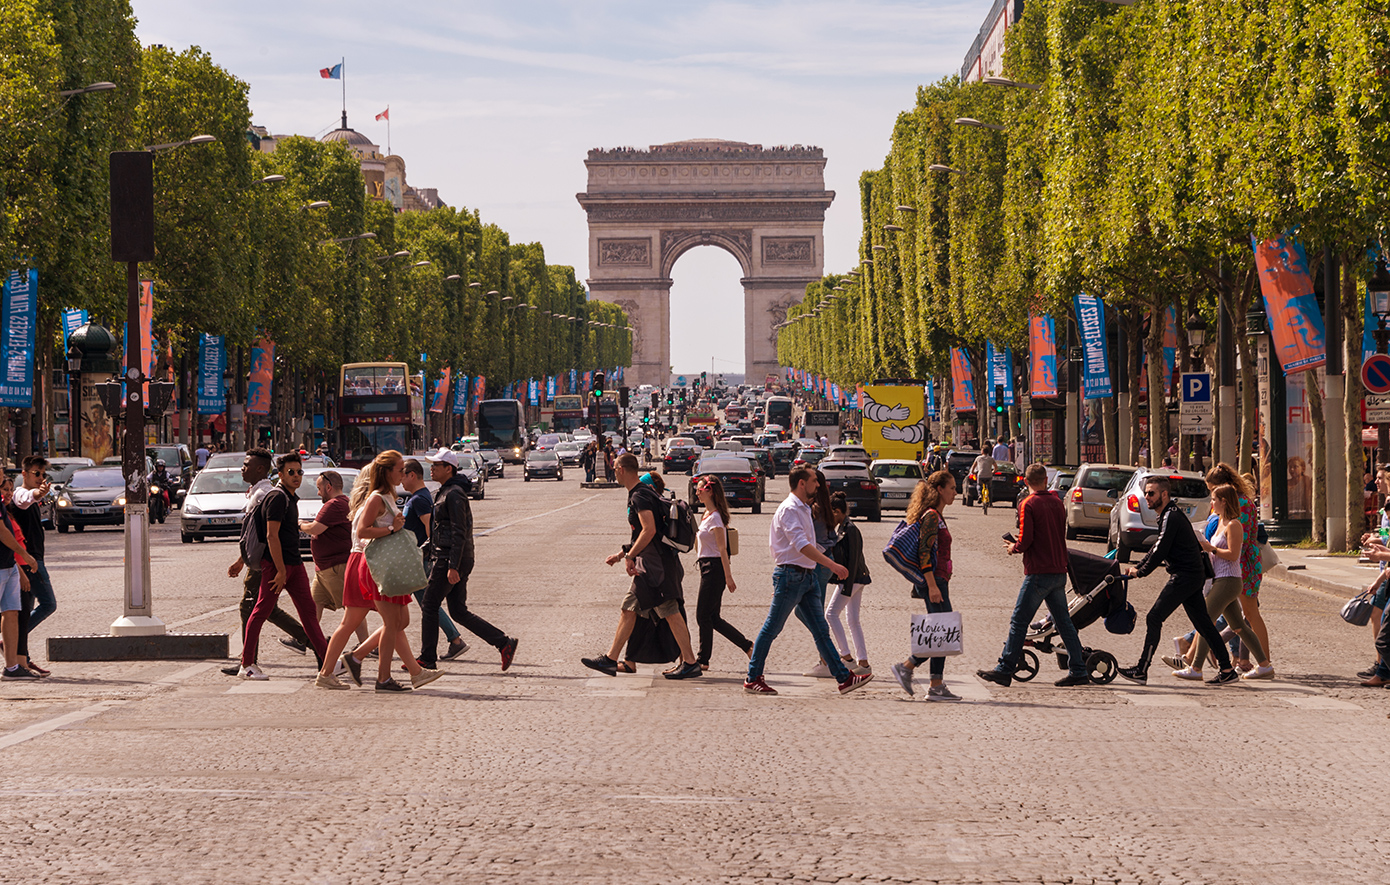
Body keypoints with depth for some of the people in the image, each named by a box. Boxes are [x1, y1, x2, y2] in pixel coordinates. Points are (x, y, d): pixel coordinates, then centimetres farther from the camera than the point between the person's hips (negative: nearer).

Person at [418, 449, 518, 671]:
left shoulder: (454, 494, -14)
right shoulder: (446, 492, 18)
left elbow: (459, 533, -20)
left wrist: (452, 567, -24)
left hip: (451, 559, -10)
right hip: (449, 559, 10)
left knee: (429, 606, -1)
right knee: (459, 612, 8)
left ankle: (427, 659, 7)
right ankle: (504, 643, 3)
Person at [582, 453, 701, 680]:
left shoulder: (640, 496, -15)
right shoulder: (641, 493, 17)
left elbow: (649, 530, -25)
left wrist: (630, 556, -20)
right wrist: (622, 554, 25)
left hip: (656, 563, -11)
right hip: (648, 564, 11)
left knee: (670, 613, -7)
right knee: (628, 610, 12)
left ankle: (690, 663, -5)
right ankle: (610, 660, 15)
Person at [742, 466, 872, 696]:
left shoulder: (803, 509, 17)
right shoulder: (789, 509, -14)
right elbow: (801, 545, -24)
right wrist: (831, 564, -29)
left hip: (807, 576, 9)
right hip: (790, 575, -9)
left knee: (821, 630, 5)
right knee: (772, 628, -1)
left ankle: (843, 677, 2)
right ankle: (753, 679, 7)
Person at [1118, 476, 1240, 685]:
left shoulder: (1171, 517, -14)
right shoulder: (1171, 515, 17)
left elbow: (1160, 551, -17)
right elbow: (1158, 548, 25)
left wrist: (1141, 572, -6)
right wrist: (1138, 567, 18)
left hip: (1184, 577, -10)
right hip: (1194, 575, 10)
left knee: (1154, 618, -10)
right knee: (1203, 623, 11)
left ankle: (1141, 670, -10)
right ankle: (1227, 670, 11)